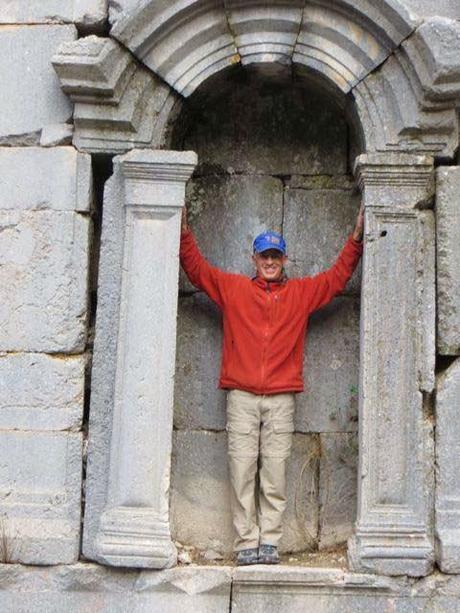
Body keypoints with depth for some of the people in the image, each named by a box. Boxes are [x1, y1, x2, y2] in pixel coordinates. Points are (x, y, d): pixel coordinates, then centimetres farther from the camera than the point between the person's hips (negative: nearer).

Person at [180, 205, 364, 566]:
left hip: (282, 398, 1)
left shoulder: (302, 292, 15)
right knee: (242, 471, -2)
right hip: (242, 397, 0)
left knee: (275, 472, 0)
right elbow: (197, 269, 14)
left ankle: (270, 542, 6)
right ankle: (246, 543, 3)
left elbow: (338, 277, 18)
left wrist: (356, 240, 12)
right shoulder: (232, 288, 13)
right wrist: (185, 234, 5)